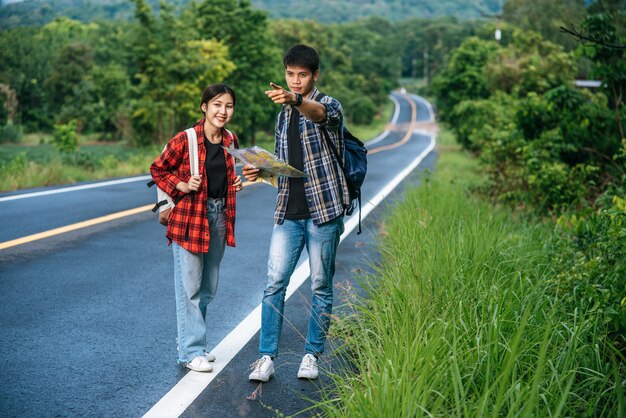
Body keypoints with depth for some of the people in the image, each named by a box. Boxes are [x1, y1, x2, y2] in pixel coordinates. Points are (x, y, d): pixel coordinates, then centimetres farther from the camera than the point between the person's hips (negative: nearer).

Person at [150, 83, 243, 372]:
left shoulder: (231, 141, 5)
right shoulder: (185, 140, -13)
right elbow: (158, 170, -3)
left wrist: (236, 183, 2)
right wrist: (182, 185, -16)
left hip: (219, 217, 6)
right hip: (189, 218, -6)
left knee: (209, 287, 15)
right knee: (189, 286, -2)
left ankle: (191, 341, 30)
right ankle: (191, 351, 7)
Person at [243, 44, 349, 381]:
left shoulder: (329, 105, -3)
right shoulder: (283, 114, 16)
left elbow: (319, 113, -30)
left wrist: (295, 99, -51)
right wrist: (260, 170, 1)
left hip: (323, 210, -4)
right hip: (288, 213, 5)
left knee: (321, 286, 4)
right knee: (274, 283, -3)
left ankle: (312, 355, 17)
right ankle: (266, 357, 3)